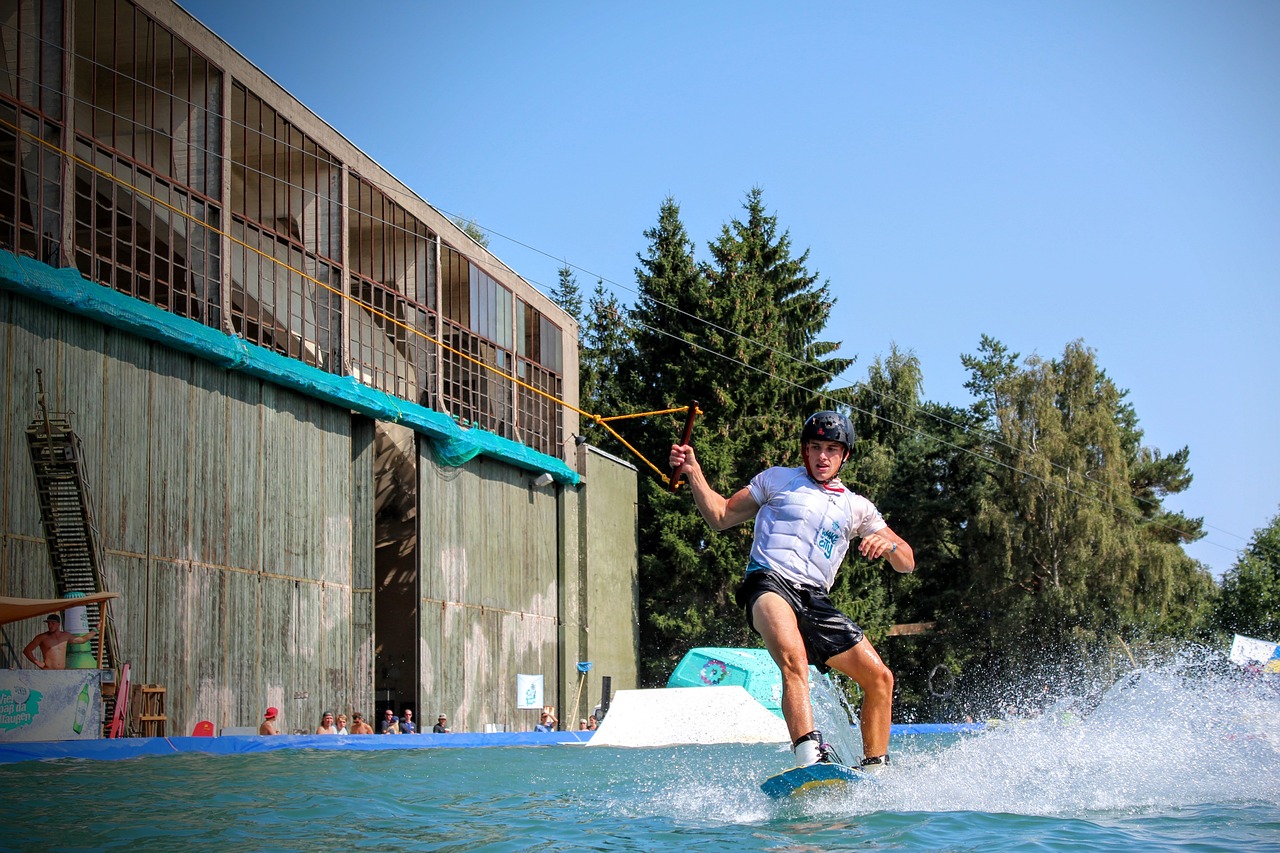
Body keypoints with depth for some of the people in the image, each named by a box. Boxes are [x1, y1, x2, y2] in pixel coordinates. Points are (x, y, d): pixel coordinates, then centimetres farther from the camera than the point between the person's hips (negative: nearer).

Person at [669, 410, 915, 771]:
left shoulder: (857, 508, 23)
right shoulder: (777, 480, 18)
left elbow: (907, 563, 19)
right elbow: (720, 517, 19)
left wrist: (889, 545, -5)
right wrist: (693, 471, 6)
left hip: (815, 601, 5)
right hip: (769, 582, -5)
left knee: (880, 677, -6)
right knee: (793, 658, -35)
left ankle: (874, 770, 7)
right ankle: (811, 756, -51)